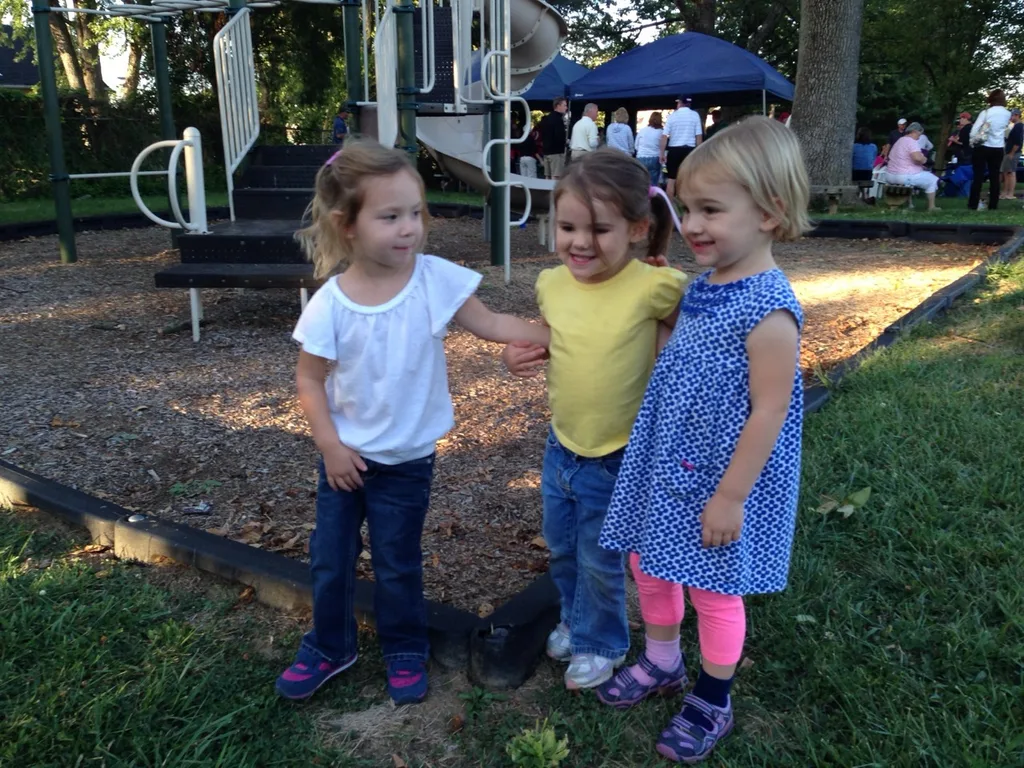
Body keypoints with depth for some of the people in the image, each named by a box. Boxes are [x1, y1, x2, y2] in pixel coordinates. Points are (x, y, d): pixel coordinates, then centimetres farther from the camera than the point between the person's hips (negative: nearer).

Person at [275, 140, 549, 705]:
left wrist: (556, 335, -14)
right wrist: (330, 445, -11)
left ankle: (405, 652, 37)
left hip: (407, 459, 0)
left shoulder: (436, 279, -15)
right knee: (329, 559, 14)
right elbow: (310, 381, -7)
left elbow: (490, 325, -7)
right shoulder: (329, 304, -16)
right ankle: (328, 647, 39)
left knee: (397, 564, 13)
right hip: (345, 455, 1)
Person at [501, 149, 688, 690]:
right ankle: (575, 619, 52)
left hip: (617, 459, -5)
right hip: (560, 448, 5)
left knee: (601, 563, 15)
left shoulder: (653, 288, -23)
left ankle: (600, 643, 41)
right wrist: (518, 355, -5)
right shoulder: (551, 284, -7)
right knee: (561, 551, 25)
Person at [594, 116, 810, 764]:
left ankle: (713, 705, 34)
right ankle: (662, 663, 45)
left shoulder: (769, 309, -23)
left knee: (714, 590, 10)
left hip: (720, 479, -8)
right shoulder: (702, 286, 2)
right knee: (648, 561, 20)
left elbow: (768, 413, -22)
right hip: (667, 466, 8)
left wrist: (730, 496, -18)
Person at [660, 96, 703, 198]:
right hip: (690, 150, 0)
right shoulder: (695, 115, 3)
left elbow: (664, 136, -4)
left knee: (671, 179, 5)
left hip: (674, 150, 0)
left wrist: (662, 153, -1)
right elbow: (699, 136, -1)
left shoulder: (672, 115, 2)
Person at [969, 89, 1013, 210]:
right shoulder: (1007, 114, 3)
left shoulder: (986, 112, -10)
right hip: (998, 149, 3)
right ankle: (993, 204, 5)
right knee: (995, 177, 6)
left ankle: (973, 204, -1)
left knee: (978, 176, 0)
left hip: (983, 148, -3)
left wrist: (973, 141, 3)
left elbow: (974, 131, -11)